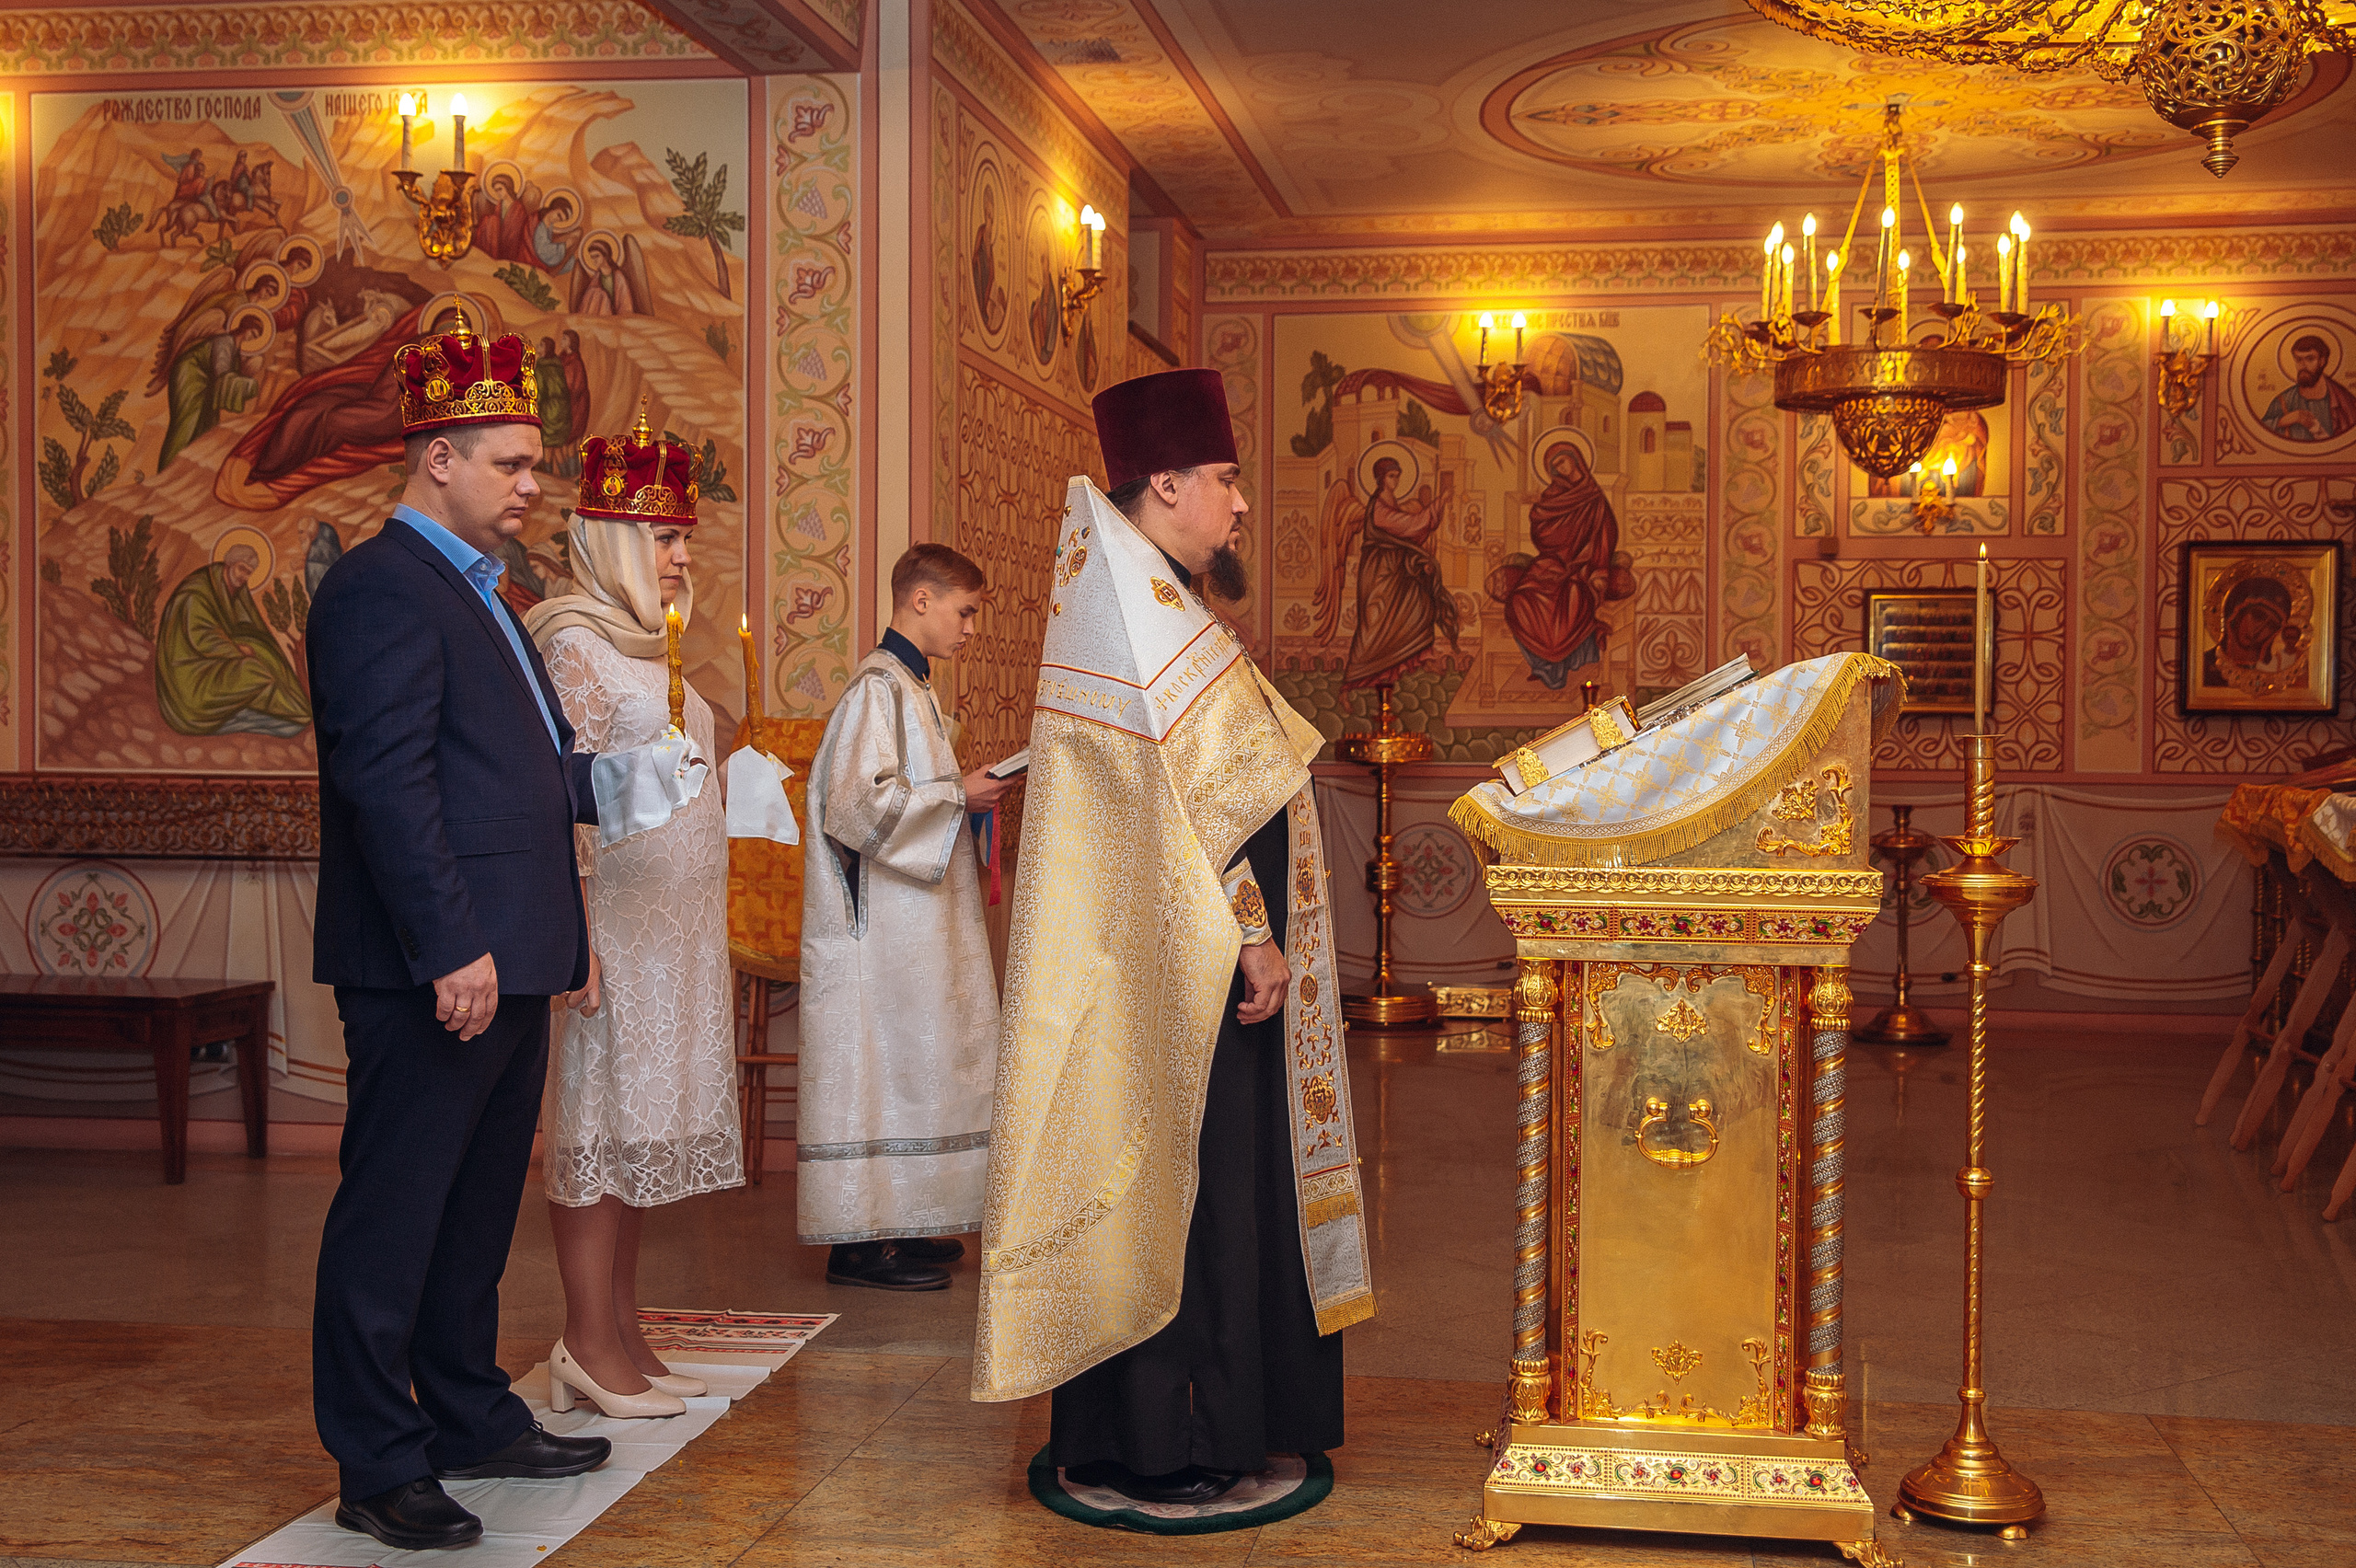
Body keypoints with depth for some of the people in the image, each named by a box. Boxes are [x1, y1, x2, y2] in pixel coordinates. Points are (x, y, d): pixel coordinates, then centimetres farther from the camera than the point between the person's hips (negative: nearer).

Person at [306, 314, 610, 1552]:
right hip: (436, 969, -10)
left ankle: (471, 1417, 30)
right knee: (393, 1214, -1)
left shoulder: (471, 589, 20)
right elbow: (388, 785, -21)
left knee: (476, 1209, 18)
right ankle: (379, 1471, 6)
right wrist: (452, 949, -24)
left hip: (501, 962, 10)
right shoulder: (382, 587, -12)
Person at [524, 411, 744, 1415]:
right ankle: (589, 1342, 0)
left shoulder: (645, 647, 18)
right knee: (602, 1115, -6)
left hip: (676, 919, 9)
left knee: (640, 1119, 9)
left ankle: (621, 1332, 15)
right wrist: (574, 937, -22)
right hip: (616, 915, -9)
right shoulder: (573, 640, -9)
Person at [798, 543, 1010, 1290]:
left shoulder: (910, 685, 17)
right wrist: (956, 796, -15)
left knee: (913, 1062, 11)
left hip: (915, 918, 10)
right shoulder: (879, 686, -14)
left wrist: (964, 793, 10)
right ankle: (857, 1240, -1)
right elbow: (860, 804, -22)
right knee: (878, 1058, -6)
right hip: (881, 925, -10)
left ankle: (904, 1223, 18)